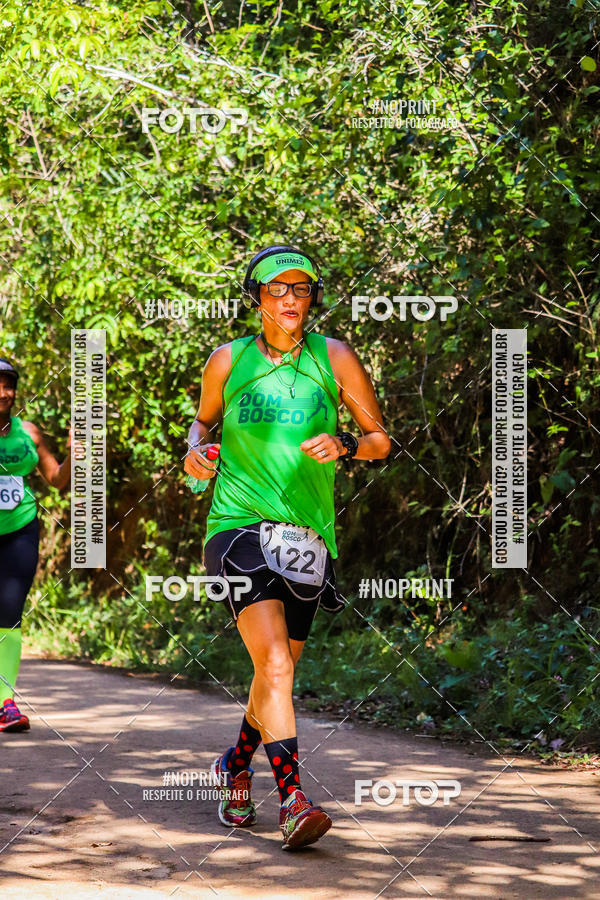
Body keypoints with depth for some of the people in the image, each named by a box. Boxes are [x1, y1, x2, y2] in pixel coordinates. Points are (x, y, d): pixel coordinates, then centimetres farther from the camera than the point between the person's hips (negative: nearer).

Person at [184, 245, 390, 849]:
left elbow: (381, 440, 6)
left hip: (306, 532, 2)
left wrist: (342, 446, -14)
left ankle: (236, 766, 39)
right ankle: (292, 800, -23)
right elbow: (204, 418, 20)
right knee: (274, 664, -21)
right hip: (238, 524, -2)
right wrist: (195, 449, -1)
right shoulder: (228, 362, 1)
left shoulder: (334, 358, 2)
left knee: (278, 674, 10)